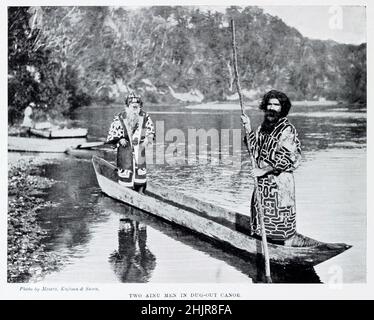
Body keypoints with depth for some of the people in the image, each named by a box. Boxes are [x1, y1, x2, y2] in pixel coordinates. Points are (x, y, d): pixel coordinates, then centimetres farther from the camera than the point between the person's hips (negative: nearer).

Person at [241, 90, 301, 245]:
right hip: (263, 179, 7)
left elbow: (285, 158, -16)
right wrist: (248, 128, 3)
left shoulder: (287, 129, -11)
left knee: (283, 217, 1)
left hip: (280, 180, -7)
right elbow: (255, 149, 10)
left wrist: (264, 170, -18)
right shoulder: (263, 127, 11)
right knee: (264, 214, 12)